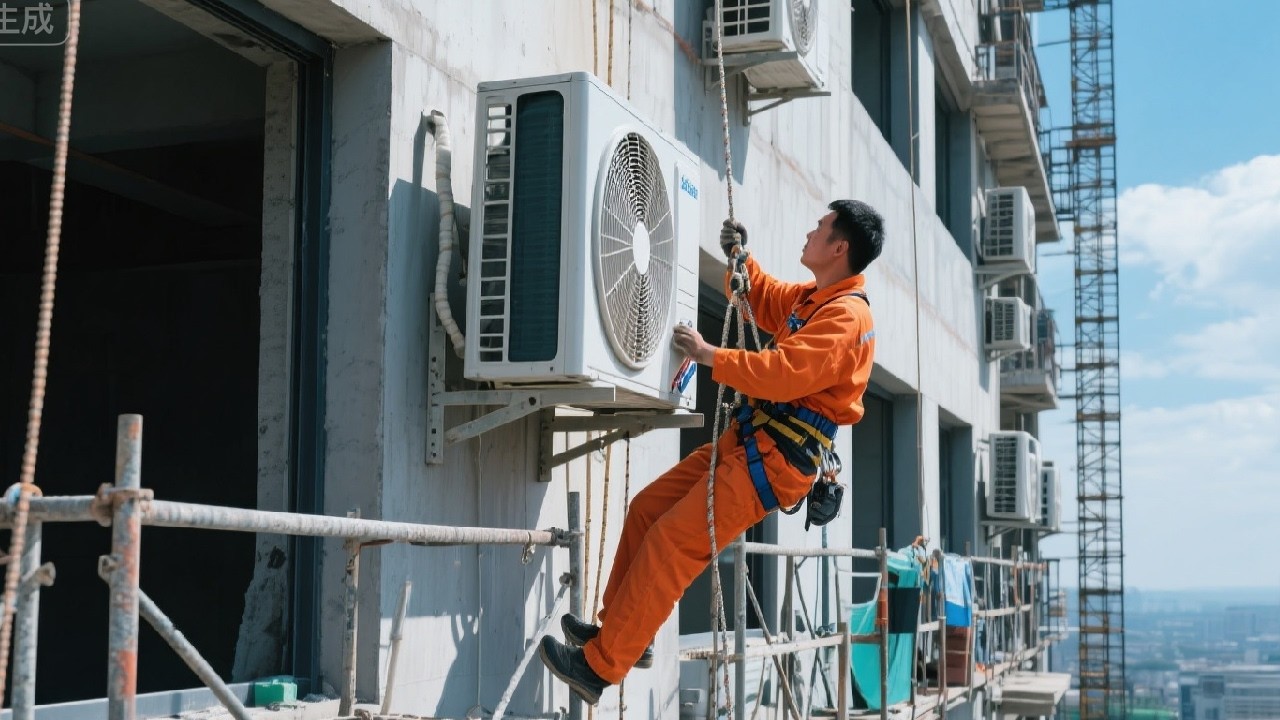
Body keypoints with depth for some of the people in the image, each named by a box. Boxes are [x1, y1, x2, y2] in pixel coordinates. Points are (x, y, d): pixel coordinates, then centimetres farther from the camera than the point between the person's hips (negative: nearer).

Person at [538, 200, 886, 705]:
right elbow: (764, 301, 35)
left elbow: (782, 374, -27)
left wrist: (709, 355, -17)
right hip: (746, 440, 10)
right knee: (648, 507, 9)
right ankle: (621, 631, 17)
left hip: (775, 459, -10)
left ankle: (600, 666, -13)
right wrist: (740, 260, 17)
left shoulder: (847, 316, -16)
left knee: (671, 541, -16)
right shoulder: (814, 299, 16)